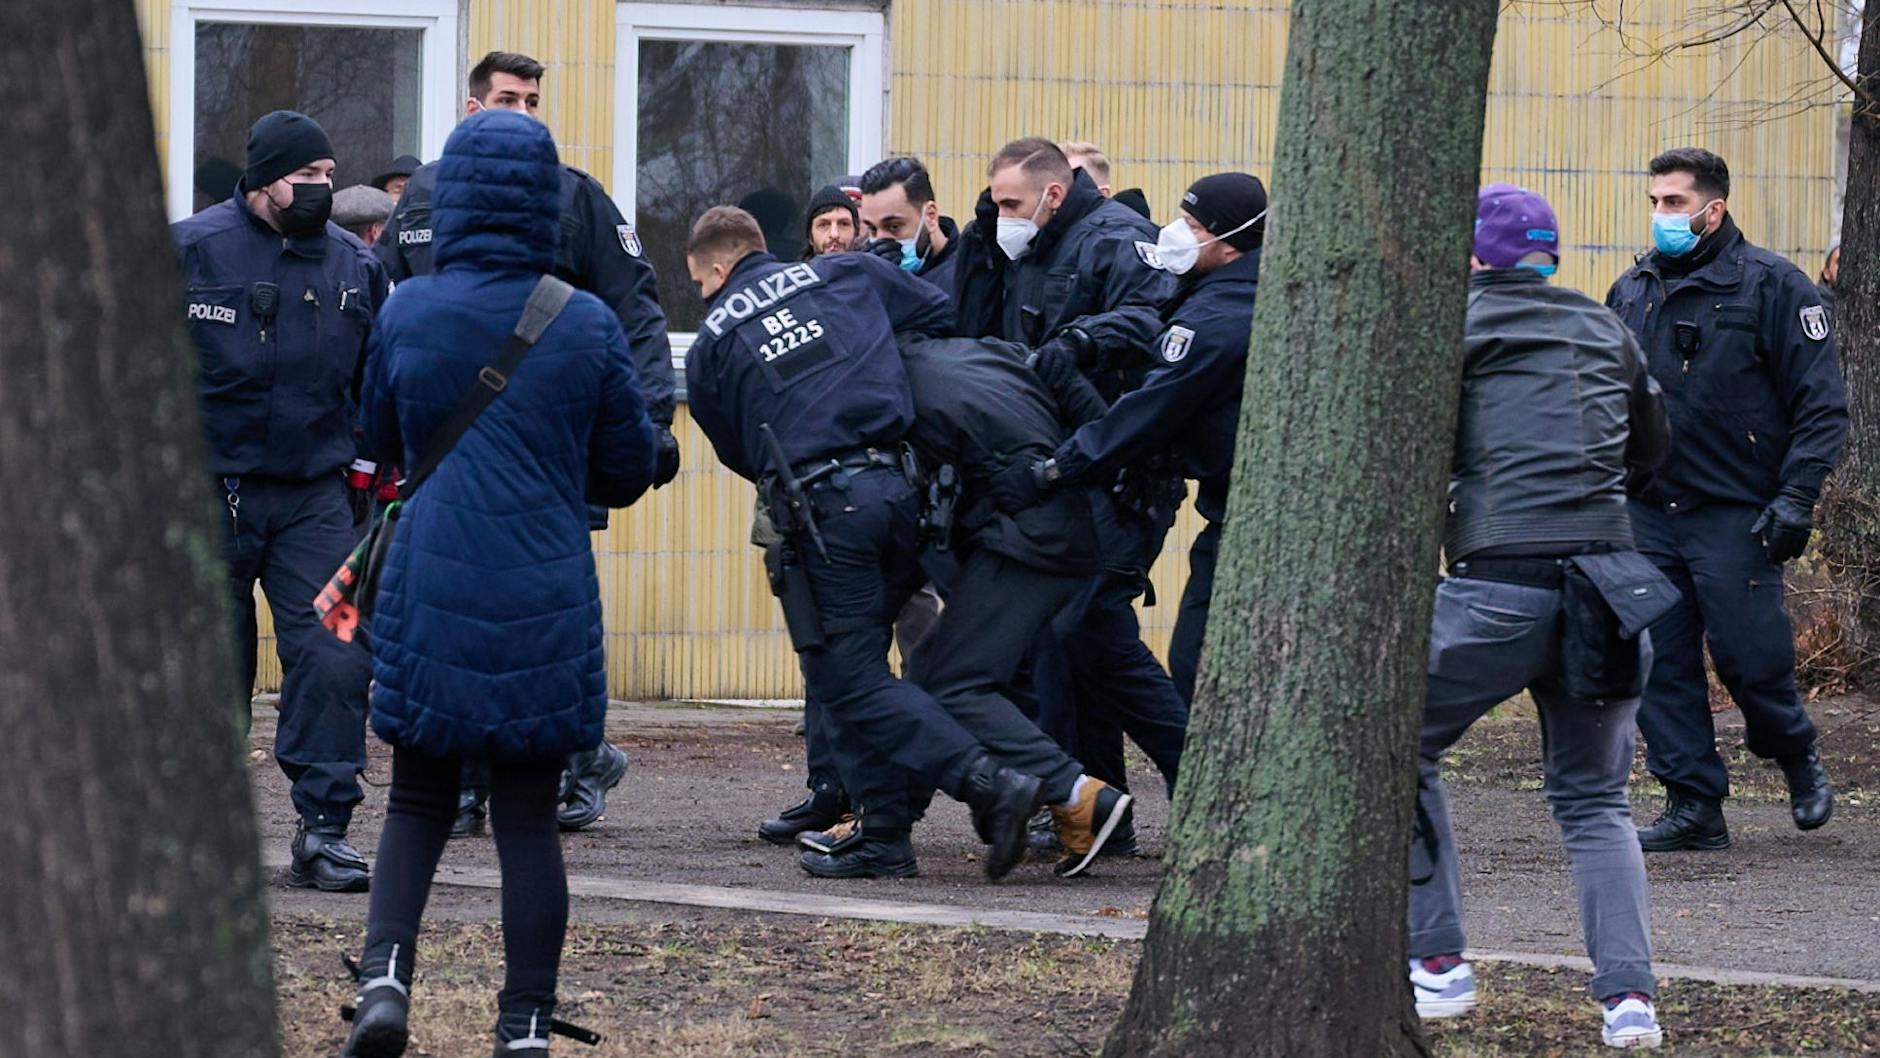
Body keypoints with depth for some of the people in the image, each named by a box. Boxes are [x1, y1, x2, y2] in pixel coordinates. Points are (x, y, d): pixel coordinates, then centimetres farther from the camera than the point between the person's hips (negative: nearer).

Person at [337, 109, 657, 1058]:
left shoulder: (406, 314, -4)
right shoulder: (585, 325, -5)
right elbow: (627, 472, 6)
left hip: (430, 589, 0)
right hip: (545, 603, 0)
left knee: (417, 801, 12)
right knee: (528, 816, 6)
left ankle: (385, 973, -9)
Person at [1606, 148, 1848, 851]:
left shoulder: (1770, 285, -3)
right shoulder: (1632, 292, 13)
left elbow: (1821, 405, -5)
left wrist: (1795, 499, -14)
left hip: (1733, 516, -5)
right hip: (1647, 516, 5)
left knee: (1750, 659, -4)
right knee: (1659, 664, 1)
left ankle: (1797, 758, 24)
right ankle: (1693, 806, 9)